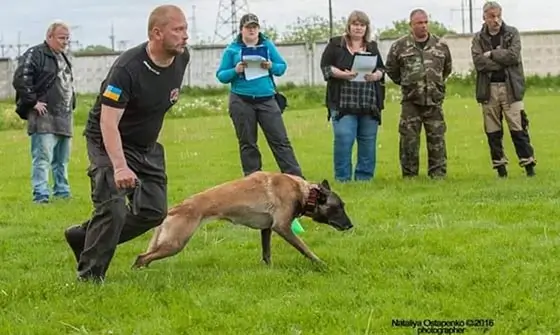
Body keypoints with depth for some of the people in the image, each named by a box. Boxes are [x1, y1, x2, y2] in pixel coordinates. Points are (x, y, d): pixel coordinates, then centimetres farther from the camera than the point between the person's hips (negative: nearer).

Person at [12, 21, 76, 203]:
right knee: (42, 158, -11)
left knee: (62, 160, 14)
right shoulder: (35, 54, -8)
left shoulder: (63, 58, 20)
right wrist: (33, 102, -16)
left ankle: (62, 192, 22)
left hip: (64, 118, 9)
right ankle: (40, 195, -12)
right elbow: (20, 80, -17)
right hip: (44, 117, -9)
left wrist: (71, 104, 19)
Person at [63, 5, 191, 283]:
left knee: (154, 211, 3)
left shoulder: (182, 58, -8)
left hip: (147, 145, 7)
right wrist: (119, 166, -44)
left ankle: (85, 237, 19)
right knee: (113, 208, -19)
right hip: (109, 143, -7)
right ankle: (89, 276, -4)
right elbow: (108, 123, -33)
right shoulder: (127, 69, -30)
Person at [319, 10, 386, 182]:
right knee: (343, 139, -10)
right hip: (343, 102, -4)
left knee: (368, 140, 5)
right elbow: (326, 66, -1)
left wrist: (376, 75, -8)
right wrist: (343, 74, -17)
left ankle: (364, 177, 14)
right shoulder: (336, 44, 4)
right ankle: (342, 178, 0)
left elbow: (382, 69, 15)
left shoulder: (372, 47, 16)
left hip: (369, 104, 4)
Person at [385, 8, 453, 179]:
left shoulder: (440, 45, 5)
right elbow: (391, 69, 12)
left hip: (434, 101, 1)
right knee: (409, 139, -1)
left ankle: (438, 173, 11)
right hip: (410, 101, -1)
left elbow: (447, 67, 20)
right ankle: (409, 175, 7)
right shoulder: (400, 46, -1)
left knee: (437, 138, 3)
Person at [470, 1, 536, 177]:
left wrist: (492, 54, -6)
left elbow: (514, 55, -10)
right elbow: (478, 62, -8)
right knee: (493, 132, 5)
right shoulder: (478, 38, 7)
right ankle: (500, 167, 13)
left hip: (510, 88, -2)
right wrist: (503, 59, -10)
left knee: (518, 129, -4)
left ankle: (528, 164, 0)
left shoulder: (512, 33, 6)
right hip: (488, 89, 2)